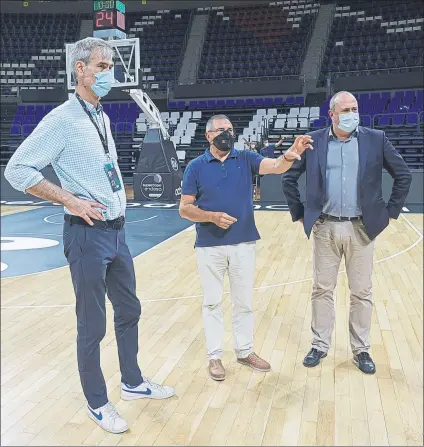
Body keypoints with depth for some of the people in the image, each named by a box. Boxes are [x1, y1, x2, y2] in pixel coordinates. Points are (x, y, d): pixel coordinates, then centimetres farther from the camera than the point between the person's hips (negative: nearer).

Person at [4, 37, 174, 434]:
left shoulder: (102, 118, 13)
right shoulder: (62, 120, -12)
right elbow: (17, 169, -15)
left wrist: (117, 193, 10)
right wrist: (71, 200, -17)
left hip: (116, 231, 8)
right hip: (88, 235, -8)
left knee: (128, 310, 18)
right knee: (92, 325, 5)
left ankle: (133, 382, 38)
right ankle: (97, 404, 25)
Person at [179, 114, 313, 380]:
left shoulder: (246, 159, 1)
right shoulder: (196, 167, -2)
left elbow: (275, 167, -17)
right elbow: (185, 208, -4)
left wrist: (290, 155, -39)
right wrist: (212, 216, -20)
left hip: (244, 243, 2)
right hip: (210, 246, -1)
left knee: (244, 301, 14)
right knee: (212, 302, 11)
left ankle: (245, 351, 32)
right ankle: (215, 356, 26)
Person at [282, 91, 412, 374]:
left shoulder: (376, 139, 0)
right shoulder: (313, 141, 0)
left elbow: (404, 175, 6)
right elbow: (289, 178, 8)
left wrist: (391, 212, 2)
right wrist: (299, 213, 5)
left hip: (362, 229, 0)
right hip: (325, 228, 0)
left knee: (362, 293, 9)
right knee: (322, 290, 9)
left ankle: (361, 350, 26)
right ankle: (320, 345, 26)